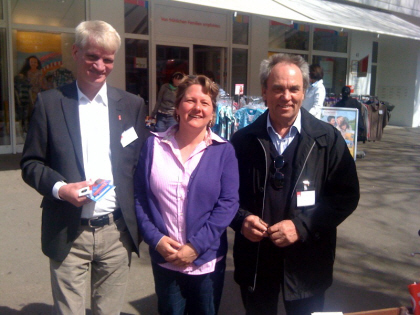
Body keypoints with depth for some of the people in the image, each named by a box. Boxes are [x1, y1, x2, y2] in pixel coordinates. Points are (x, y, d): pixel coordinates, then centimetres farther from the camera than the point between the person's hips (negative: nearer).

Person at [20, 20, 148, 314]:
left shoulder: (133, 105, 5)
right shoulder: (50, 102, 1)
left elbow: (140, 164, 8)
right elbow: (31, 163, 3)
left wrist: (138, 220, 0)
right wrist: (60, 188, -15)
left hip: (117, 232, 1)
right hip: (68, 234, -1)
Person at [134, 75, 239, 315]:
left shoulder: (223, 151, -5)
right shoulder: (154, 145, -2)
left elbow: (228, 202, -10)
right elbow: (139, 196, -1)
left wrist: (196, 246, -16)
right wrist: (155, 238, -13)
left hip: (207, 260, 0)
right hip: (164, 259, 1)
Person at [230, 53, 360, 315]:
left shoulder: (328, 139, -5)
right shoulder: (244, 140, -1)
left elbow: (347, 194, -7)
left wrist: (303, 226, -17)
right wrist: (241, 219, -15)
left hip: (307, 262, -1)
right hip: (254, 261, 1)